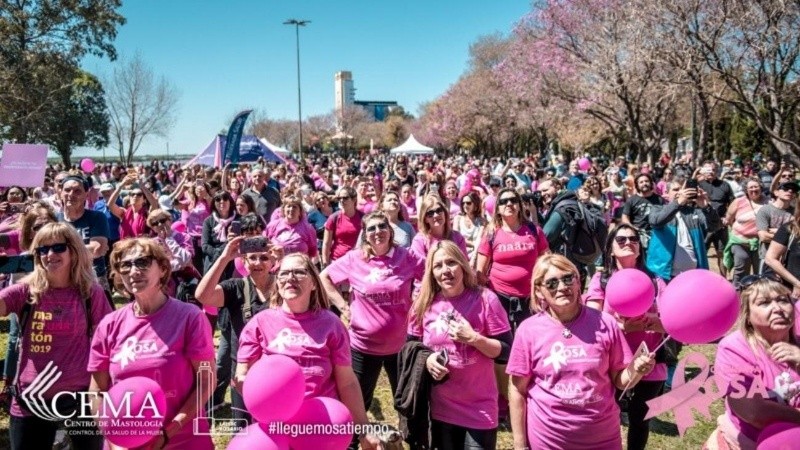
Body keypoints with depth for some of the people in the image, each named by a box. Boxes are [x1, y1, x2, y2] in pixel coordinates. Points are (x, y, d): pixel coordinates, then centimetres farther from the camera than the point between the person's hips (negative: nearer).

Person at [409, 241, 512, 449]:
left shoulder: (485, 299, -11)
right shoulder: (425, 304, -3)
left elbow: (506, 352, -10)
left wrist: (473, 338, -23)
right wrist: (425, 359, -12)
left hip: (479, 410, -3)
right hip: (439, 409, 3)